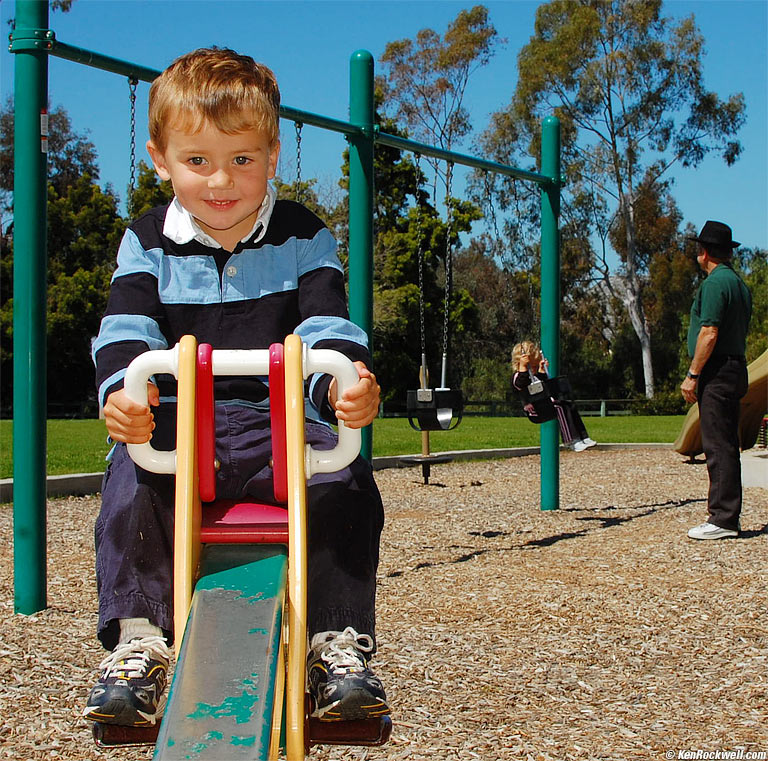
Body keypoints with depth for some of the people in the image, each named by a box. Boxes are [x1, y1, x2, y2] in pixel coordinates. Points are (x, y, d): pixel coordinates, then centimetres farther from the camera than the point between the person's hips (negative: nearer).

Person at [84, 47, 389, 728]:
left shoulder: (303, 238, 6)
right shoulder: (148, 244, 9)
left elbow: (328, 325, -5)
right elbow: (126, 330, -5)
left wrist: (348, 381, -30)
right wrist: (122, 389, -29)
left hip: (282, 420, 0)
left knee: (347, 484, -28)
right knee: (131, 481, -30)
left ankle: (339, 644, -14)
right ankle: (139, 642, -20)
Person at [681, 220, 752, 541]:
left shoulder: (715, 283, -13)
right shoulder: (740, 284, 17)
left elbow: (709, 334, -19)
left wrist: (692, 375, -15)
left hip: (716, 373, -10)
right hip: (736, 369, 10)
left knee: (718, 447, -9)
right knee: (727, 446, 12)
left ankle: (723, 519, -9)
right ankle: (728, 515, 16)